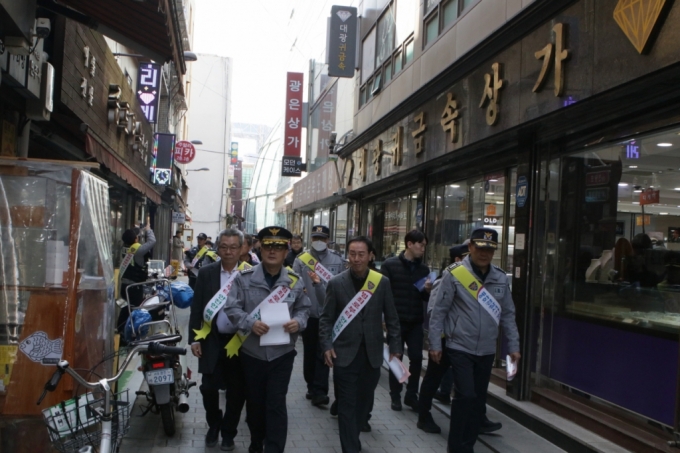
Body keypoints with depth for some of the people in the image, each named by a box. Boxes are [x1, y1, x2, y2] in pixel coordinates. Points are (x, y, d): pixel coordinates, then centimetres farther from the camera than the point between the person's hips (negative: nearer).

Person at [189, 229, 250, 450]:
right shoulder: (206, 272, 1)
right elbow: (196, 307, 2)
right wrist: (194, 339, -2)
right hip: (212, 340, 1)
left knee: (237, 391, 9)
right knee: (208, 387, 7)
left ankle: (228, 432, 30)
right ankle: (213, 425, 34)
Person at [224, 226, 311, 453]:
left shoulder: (295, 281, -1)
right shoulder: (244, 278, -6)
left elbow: (304, 308, 7)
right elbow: (231, 308, -8)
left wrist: (298, 321, -15)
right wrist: (250, 322, -24)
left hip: (282, 353, -1)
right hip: (251, 352, 1)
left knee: (276, 404, -2)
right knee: (254, 401, 17)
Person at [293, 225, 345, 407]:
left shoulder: (337, 260, 3)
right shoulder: (301, 260, 0)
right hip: (308, 314, 1)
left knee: (323, 354, -4)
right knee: (309, 352, 12)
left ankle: (319, 391, -4)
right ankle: (312, 387, 26)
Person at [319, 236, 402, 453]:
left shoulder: (382, 282, 0)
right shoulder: (336, 283, -3)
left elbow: (391, 318, 4)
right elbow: (326, 318, 0)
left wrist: (395, 348, 1)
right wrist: (326, 346, -10)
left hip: (372, 354, 2)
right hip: (345, 354, -2)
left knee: (364, 401, 15)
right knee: (347, 405, 0)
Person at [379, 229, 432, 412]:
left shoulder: (424, 269, 7)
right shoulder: (390, 264, -6)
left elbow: (425, 298, 11)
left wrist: (427, 290, -11)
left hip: (416, 322, 4)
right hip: (395, 320, -3)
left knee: (416, 358, 4)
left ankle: (411, 395, 19)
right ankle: (395, 396, 19)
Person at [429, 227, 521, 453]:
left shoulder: (500, 278, 2)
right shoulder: (454, 274, -12)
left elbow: (507, 314, 9)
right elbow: (438, 311, -8)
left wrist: (513, 346, 8)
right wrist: (435, 344, -8)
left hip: (486, 351, 5)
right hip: (460, 348, -5)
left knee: (478, 399, 12)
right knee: (466, 396, -11)